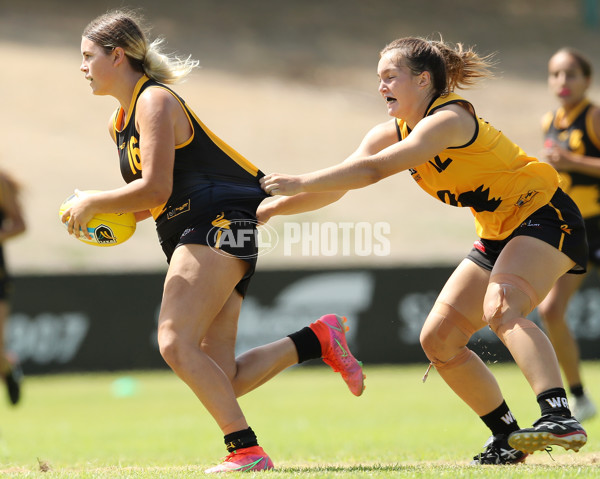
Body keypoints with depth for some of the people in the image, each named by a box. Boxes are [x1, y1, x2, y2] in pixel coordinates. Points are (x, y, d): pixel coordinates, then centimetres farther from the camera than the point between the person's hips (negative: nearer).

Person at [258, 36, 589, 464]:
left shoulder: (449, 120, -24)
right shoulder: (391, 134, 4)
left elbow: (371, 170, -33)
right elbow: (337, 186, 3)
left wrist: (299, 183, -29)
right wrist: (272, 208, -8)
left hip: (545, 216, -10)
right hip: (499, 233, 10)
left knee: (500, 308, -35)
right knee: (438, 339, 2)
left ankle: (560, 418, -48)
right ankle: (509, 438, 10)